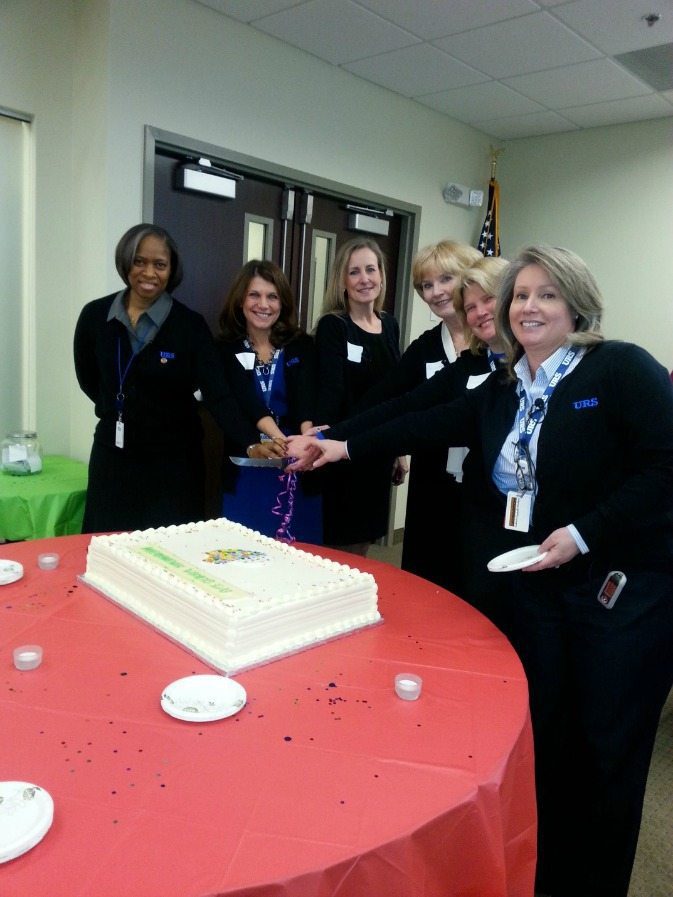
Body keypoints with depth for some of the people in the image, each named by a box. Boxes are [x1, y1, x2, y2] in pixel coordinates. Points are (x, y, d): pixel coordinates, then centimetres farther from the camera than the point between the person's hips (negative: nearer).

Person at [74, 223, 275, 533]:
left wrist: (251, 444, -33)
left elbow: (218, 393, -20)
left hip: (172, 458, -2)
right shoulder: (95, 316, -2)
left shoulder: (190, 324, -11)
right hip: (113, 454, 3)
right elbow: (87, 378, 13)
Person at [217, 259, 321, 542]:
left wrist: (309, 433, -35)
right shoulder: (224, 349, 3)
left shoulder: (302, 346, 5)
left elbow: (307, 394, -13)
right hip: (245, 474, 0)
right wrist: (253, 446, -31)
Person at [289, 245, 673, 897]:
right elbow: (431, 425, 4)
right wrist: (347, 448, -2)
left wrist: (583, 533, -20)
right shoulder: (502, 392, 9)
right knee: (542, 741, 14)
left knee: (608, 751, 8)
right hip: (533, 593, 5)